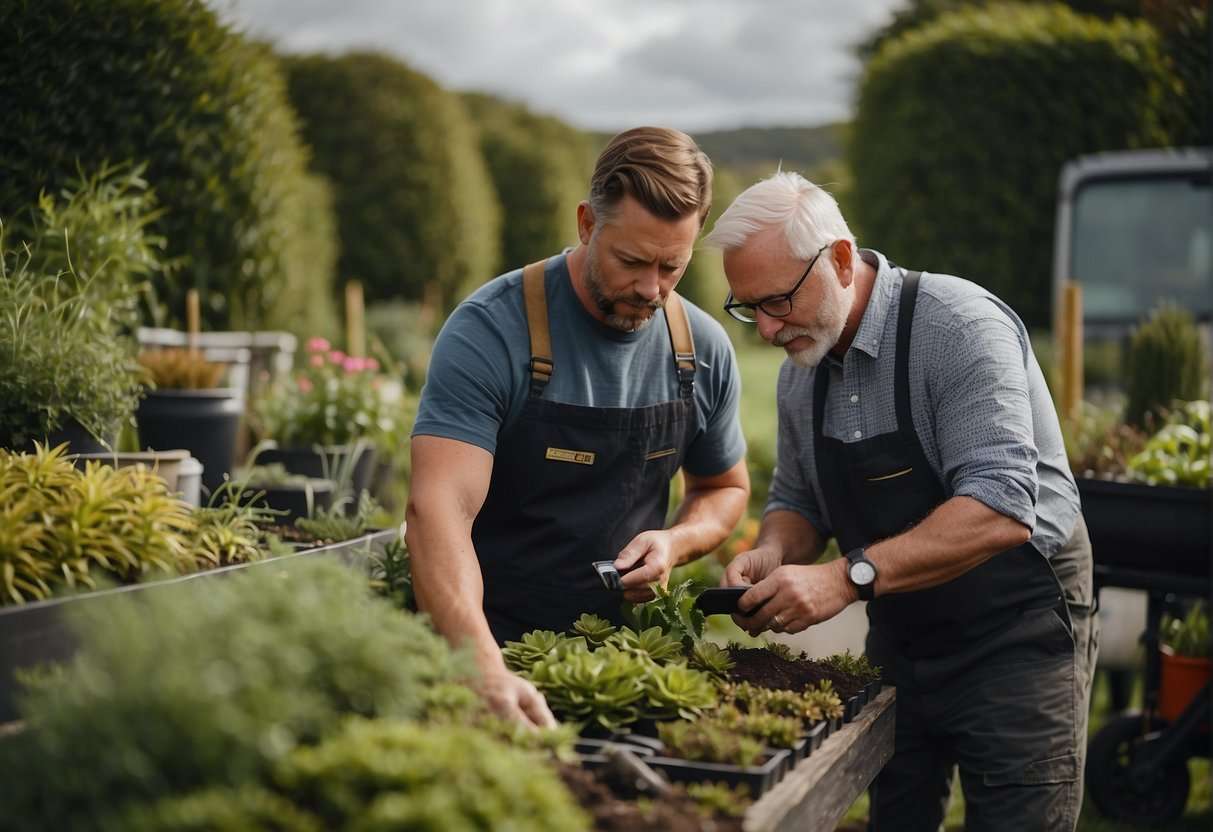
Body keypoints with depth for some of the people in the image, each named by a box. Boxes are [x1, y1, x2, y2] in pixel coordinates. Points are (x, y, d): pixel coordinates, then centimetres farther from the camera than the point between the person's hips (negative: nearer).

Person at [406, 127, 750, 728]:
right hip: (495, 648, -4)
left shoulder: (703, 349, 2)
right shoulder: (489, 331, -15)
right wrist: (486, 670, -39)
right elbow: (438, 508, -25)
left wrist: (676, 542, -4)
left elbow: (725, 487, 18)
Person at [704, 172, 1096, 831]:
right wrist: (772, 554, -9)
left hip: (1015, 635, -6)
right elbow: (797, 503, 14)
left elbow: (1000, 509, -30)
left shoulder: (960, 327, -21)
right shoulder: (800, 373, 3)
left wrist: (850, 577, -35)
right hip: (899, 640, 7)